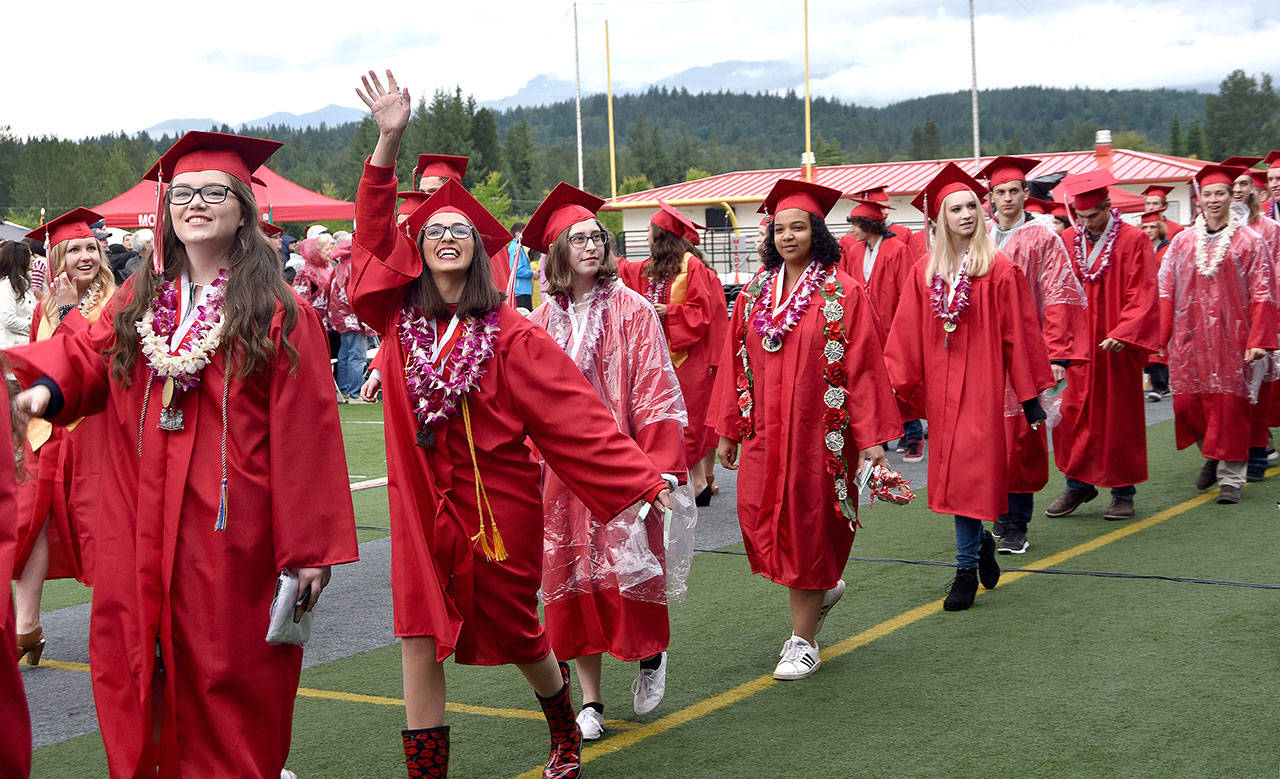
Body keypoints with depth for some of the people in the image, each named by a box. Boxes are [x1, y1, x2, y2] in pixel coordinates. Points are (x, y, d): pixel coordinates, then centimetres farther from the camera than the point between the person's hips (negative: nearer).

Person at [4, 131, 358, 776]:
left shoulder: (277, 314, -4)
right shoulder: (138, 303, 13)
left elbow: (305, 436, -7)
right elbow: (87, 353, 3)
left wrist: (311, 548, -10)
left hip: (232, 540, -4)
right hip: (141, 541, 5)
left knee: (227, 686, 4)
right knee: (135, 686, 9)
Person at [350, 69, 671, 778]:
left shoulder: (512, 335, -9)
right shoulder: (399, 318, 0)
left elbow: (576, 417, -12)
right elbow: (374, 234, -6)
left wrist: (642, 482, -17)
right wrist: (388, 143, -16)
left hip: (497, 502, -2)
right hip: (422, 502, 2)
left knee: (513, 631, 13)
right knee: (420, 635, -1)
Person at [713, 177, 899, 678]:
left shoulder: (843, 293, -6)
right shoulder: (754, 294, 7)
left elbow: (864, 367, -8)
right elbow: (735, 365, 11)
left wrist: (871, 436, -12)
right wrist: (728, 430, 9)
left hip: (817, 430, -4)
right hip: (764, 430, 4)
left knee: (806, 525, 1)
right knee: (761, 521, 3)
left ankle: (803, 641, 13)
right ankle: (823, 588, 32)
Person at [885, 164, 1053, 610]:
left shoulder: (998, 269, -4)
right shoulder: (925, 272, 8)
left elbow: (1018, 335, -3)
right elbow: (907, 335, 7)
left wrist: (1030, 396, -4)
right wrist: (895, 382, -1)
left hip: (981, 383, -4)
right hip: (941, 385, 4)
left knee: (969, 470, -8)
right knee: (954, 472, 9)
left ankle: (967, 568, 0)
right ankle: (980, 541, 31)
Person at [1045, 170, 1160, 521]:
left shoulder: (1134, 241, -5)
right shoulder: (1066, 241, 6)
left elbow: (1143, 295, -9)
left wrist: (1123, 334, -22)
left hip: (1117, 347, -3)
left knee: (1119, 416, 4)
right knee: (1072, 415, 2)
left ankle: (1123, 492, 14)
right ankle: (1077, 485, 16)